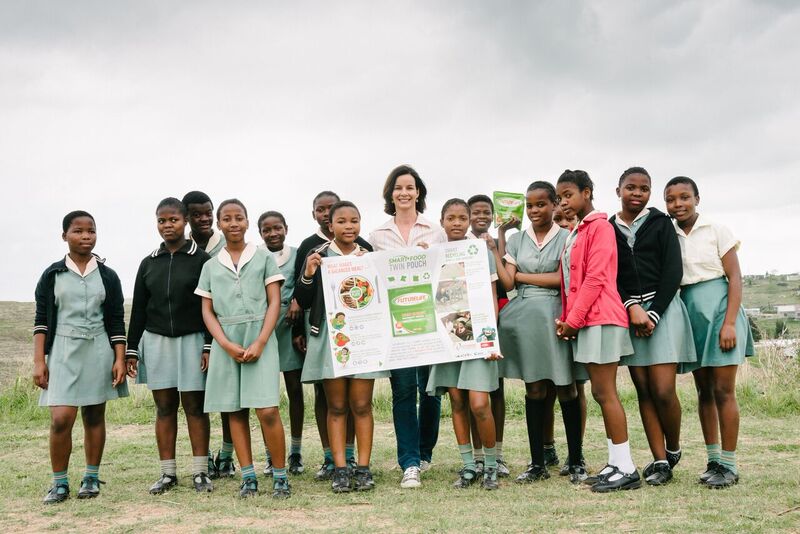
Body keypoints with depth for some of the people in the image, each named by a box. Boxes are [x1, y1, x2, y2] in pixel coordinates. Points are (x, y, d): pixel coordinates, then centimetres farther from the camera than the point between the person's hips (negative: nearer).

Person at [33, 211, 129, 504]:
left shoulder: (107, 276, 6)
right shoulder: (52, 275, 4)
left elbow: (117, 321, 6)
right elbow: (41, 320, 3)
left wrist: (120, 359, -1)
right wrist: (39, 361, -3)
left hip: (99, 351, 1)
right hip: (63, 351, -1)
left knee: (94, 416, 6)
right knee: (61, 419, -10)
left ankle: (91, 478, 18)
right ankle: (59, 483, 4)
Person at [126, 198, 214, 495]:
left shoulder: (200, 260, -1)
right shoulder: (148, 263, 10)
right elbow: (138, 310, 12)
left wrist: (209, 346, -10)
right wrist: (131, 350, 8)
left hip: (192, 340, -3)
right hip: (156, 341, 3)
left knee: (194, 405, -1)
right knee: (164, 406, 5)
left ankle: (200, 472, 6)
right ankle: (168, 473, 11)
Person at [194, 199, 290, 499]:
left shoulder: (264, 258, 6)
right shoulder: (211, 266, 13)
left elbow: (274, 303, 1)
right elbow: (207, 311, 8)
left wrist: (260, 343, -11)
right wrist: (227, 344, -8)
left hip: (259, 338, -3)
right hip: (225, 342, 3)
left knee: (267, 410, -11)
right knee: (235, 411, 4)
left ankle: (280, 476, -1)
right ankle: (248, 477, 11)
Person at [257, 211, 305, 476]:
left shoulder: (297, 255, 6)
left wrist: (298, 300, -15)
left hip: (289, 327, 0)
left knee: (295, 389, 4)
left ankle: (296, 452, 14)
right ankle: (270, 454, 11)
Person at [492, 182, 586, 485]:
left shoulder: (566, 238, 3)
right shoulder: (516, 241, 14)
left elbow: (561, 278, -6)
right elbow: (507, 283, 5)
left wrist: (521, 275, 0)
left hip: (553, 316, -3)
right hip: (523, 317, 3)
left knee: (565, 388, -2)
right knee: (534, 389, 4)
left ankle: (575, 461, 7)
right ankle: (537, 463, 10)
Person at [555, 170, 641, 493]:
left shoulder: (600, 227, -7)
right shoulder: (575, 234, 20)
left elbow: (595, 279, -15)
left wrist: (573, 320, -14)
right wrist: (566, 320, 7)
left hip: (600, 318, -9)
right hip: (582, 321, 9)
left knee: (605, 393, -9)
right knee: (601, 393, 9)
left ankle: (626, 469, -5)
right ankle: (615, 464, 13)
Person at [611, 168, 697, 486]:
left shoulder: (660, 223, 4)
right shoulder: (608, 229, 9)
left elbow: (673, 272, -2)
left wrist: (653, 314, -10)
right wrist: (631, 307, -12)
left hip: (663, 308, -2)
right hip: (628, 313, 3)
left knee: (663, 391, -10)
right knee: (643, 391, 1)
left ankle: (673, 449, 14)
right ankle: (660, 461, 7)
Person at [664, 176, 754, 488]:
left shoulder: (716, 231, -4)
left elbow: (735, 278, -7)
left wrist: (729, 323, -15)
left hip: (718, 308, -4)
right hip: (690, 313, 4)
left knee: (723, 391, -4)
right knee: (704, 391, 10)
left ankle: (729, 465, 2)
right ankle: (713, 460, 18)